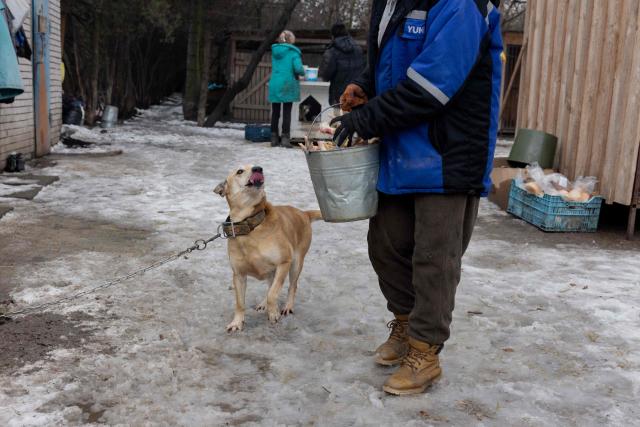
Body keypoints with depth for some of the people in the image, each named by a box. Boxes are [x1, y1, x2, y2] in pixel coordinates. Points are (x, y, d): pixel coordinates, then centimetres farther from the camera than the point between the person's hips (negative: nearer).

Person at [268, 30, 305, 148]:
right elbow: (298, 68, -16)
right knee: (287, 112, 1)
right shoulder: (293, 52, -6)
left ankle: (274, 138, 12)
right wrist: (303, 72, 5)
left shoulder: (275, 51, 10)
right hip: (288, 86, -4)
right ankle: (285, 138, -3)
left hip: (274, 85, 4)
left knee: (275, 112, 9)